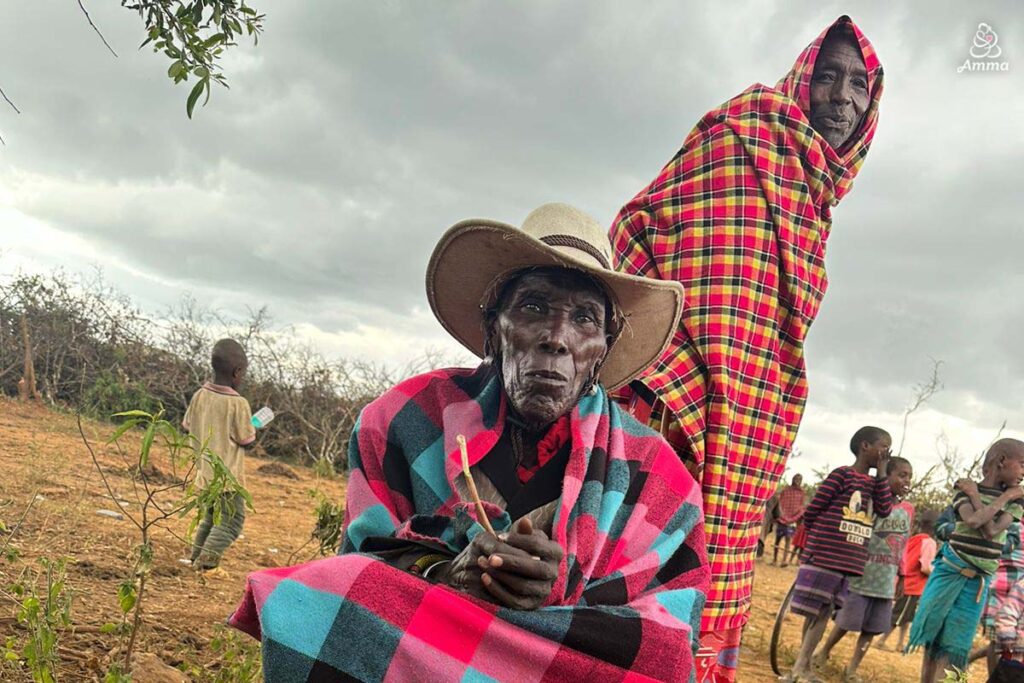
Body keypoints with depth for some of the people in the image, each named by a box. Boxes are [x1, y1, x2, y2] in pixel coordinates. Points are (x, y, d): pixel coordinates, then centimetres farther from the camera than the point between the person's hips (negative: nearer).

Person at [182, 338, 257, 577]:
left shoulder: (199, 396, -2)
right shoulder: (238, 403, -19)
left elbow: (187, 428, 10)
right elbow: (248, 442, -11)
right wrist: (253, 430, 10)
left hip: (204, 471, 7)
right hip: (228, 474, -7)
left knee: (211, 516, 25)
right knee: (232, 521, 4)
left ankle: (196, 556, 28)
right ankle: (207, 562, -3)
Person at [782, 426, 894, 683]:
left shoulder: (875, 482, 15)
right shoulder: (842, 474, -8)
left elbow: (885, 510, -2)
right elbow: (811, 512, -7)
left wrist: (882, 473, -2)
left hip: (851, 561, 7)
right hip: (823, 556, -7)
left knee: (825, 611, 8)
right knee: (813, 610, -1)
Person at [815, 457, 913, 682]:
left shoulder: (908, 509, 8)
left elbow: (904, 545, 14)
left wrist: (901, 576, 13)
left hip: (887, 579, 5)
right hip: (863, 573, -5)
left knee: (872, 627, 7)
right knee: (848, 620, 2)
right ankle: (824, 652, 24)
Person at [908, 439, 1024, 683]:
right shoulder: (965, 489, -3)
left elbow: (991, 532, -14)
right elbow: (973, 521, -25)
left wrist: (975, 495, -11)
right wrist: (1004, 496, -15)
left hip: (979, 580, 2)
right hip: (951, 570, -1)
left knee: (953, 642, -1)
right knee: (932, 633, 4)